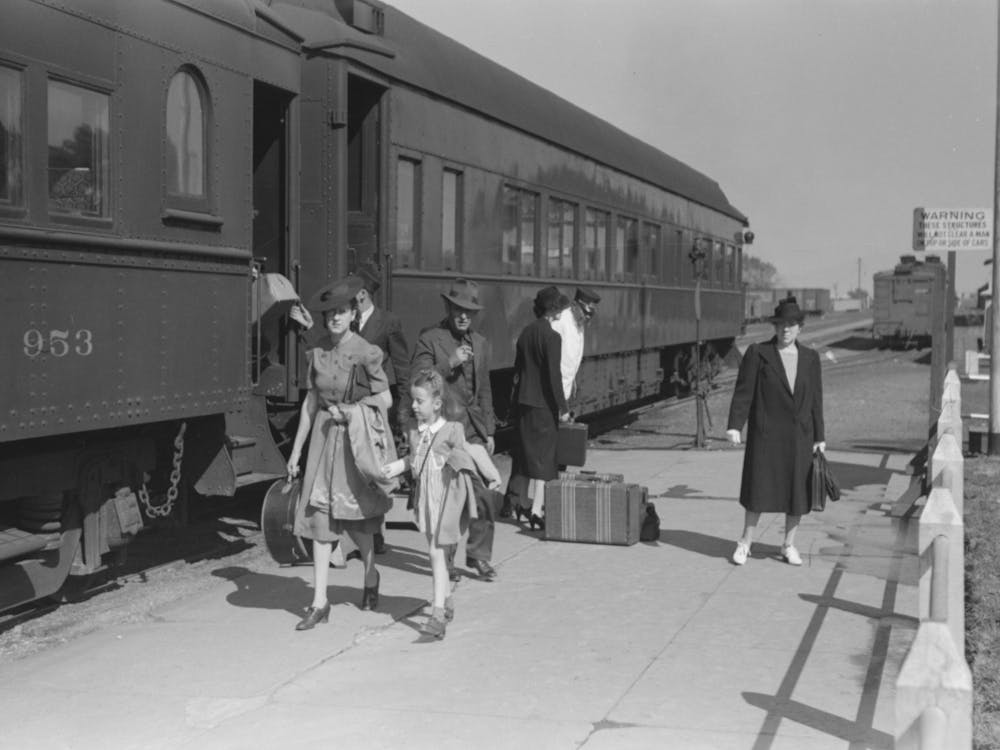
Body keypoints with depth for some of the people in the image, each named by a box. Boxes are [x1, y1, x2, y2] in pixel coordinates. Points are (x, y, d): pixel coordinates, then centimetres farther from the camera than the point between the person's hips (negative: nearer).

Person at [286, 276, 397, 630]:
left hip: (356, 437, -4)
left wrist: (352, 409, -13)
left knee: (354, 518, 6)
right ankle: (319, 602, 2)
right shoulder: (317, 351, 4)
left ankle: (370, 577, 36)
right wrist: (296, 449, 10)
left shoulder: (365, 353, -9)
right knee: (320, 517, -1)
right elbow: (311, 400, 9)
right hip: (324, 436, 4)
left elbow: (385, 399, -1)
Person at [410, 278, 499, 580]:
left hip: (473, 429, 5)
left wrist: (489, 430, 18)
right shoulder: (429, 339, -1)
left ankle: (479, 555, 11)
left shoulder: (480, 343, 18)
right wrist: (450, 363, -17)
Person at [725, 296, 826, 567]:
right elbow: (743, 392, -7)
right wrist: (734, 427, -17)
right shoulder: (757, 353, -3)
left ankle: (789, 546, 18)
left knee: (798, 491, 5)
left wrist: (819, 438, 5)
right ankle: (745, 543, 12)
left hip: (799, 435, 3)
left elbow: (815, 400, 8)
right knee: (758, 488, -1)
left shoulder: (810, 358, 6)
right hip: (765, 433, -3)